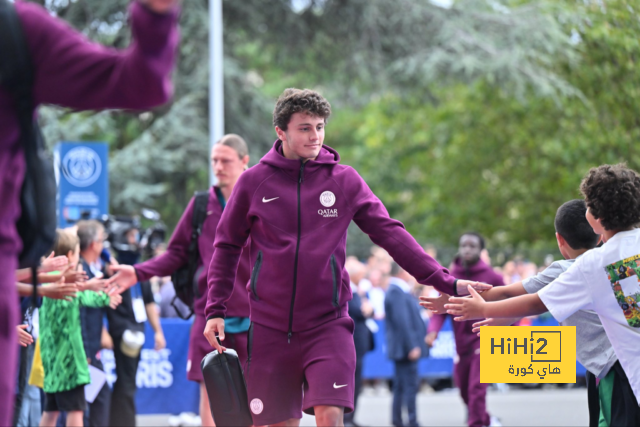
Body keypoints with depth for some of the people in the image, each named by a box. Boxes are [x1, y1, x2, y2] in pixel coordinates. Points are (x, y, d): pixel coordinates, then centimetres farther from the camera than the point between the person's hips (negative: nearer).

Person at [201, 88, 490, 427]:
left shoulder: (345, 180, 2)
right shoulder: (254, 182, 2)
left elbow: (391, 234, 1)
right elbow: (227, 246, 10)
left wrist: (444, 281, -6)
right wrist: (215, 309, 3)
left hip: (327, 325, -1)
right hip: (270, 328, 1)